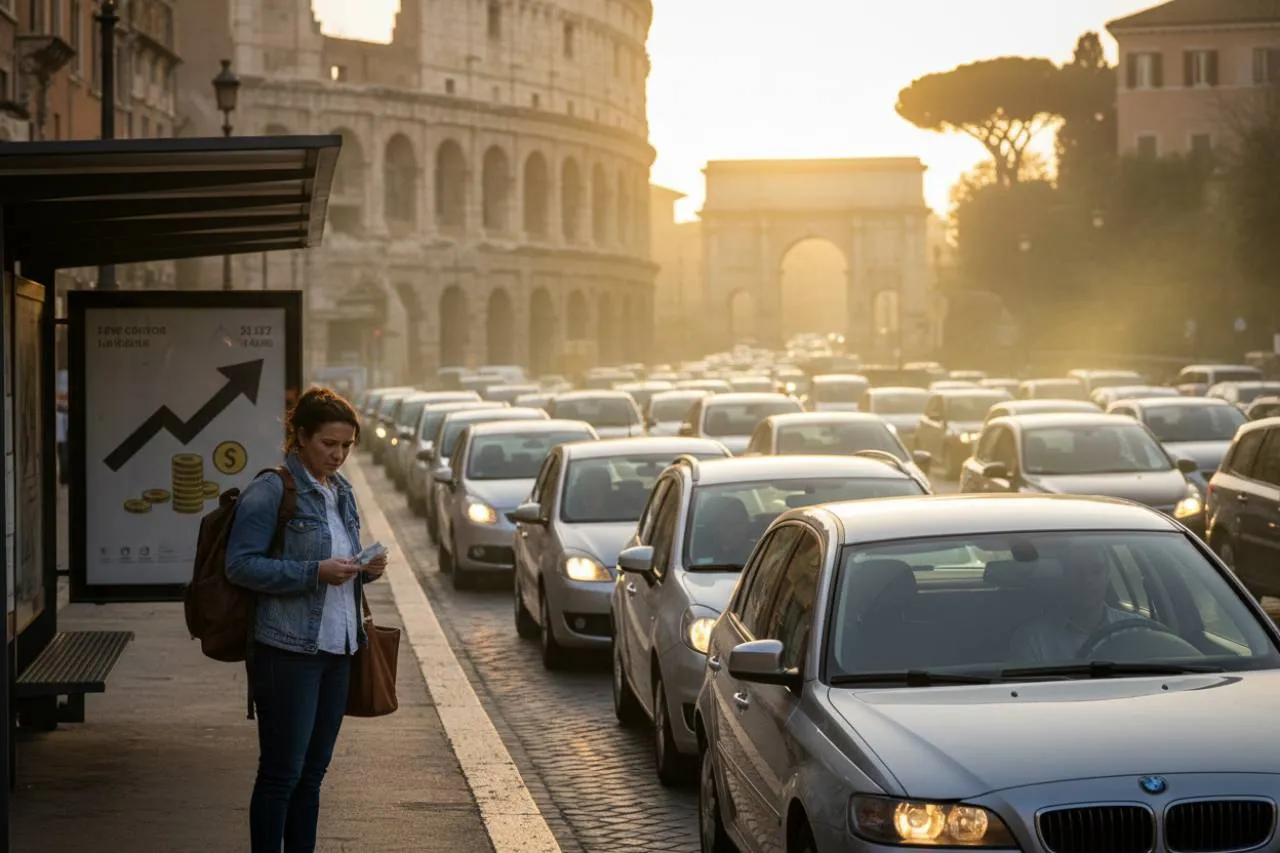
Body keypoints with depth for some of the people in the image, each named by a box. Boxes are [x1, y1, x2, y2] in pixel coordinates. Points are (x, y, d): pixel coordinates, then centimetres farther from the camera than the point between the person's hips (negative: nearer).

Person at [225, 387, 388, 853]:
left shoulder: (341, 491, 14)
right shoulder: (271, 491, -11)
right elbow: (241, 565, -16)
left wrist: (364, 570, 2)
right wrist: (315, 572, -21)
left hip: (338, 647, 8)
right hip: (288, 651, -8)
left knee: (313, 770, 12)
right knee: (282, 770, -4)